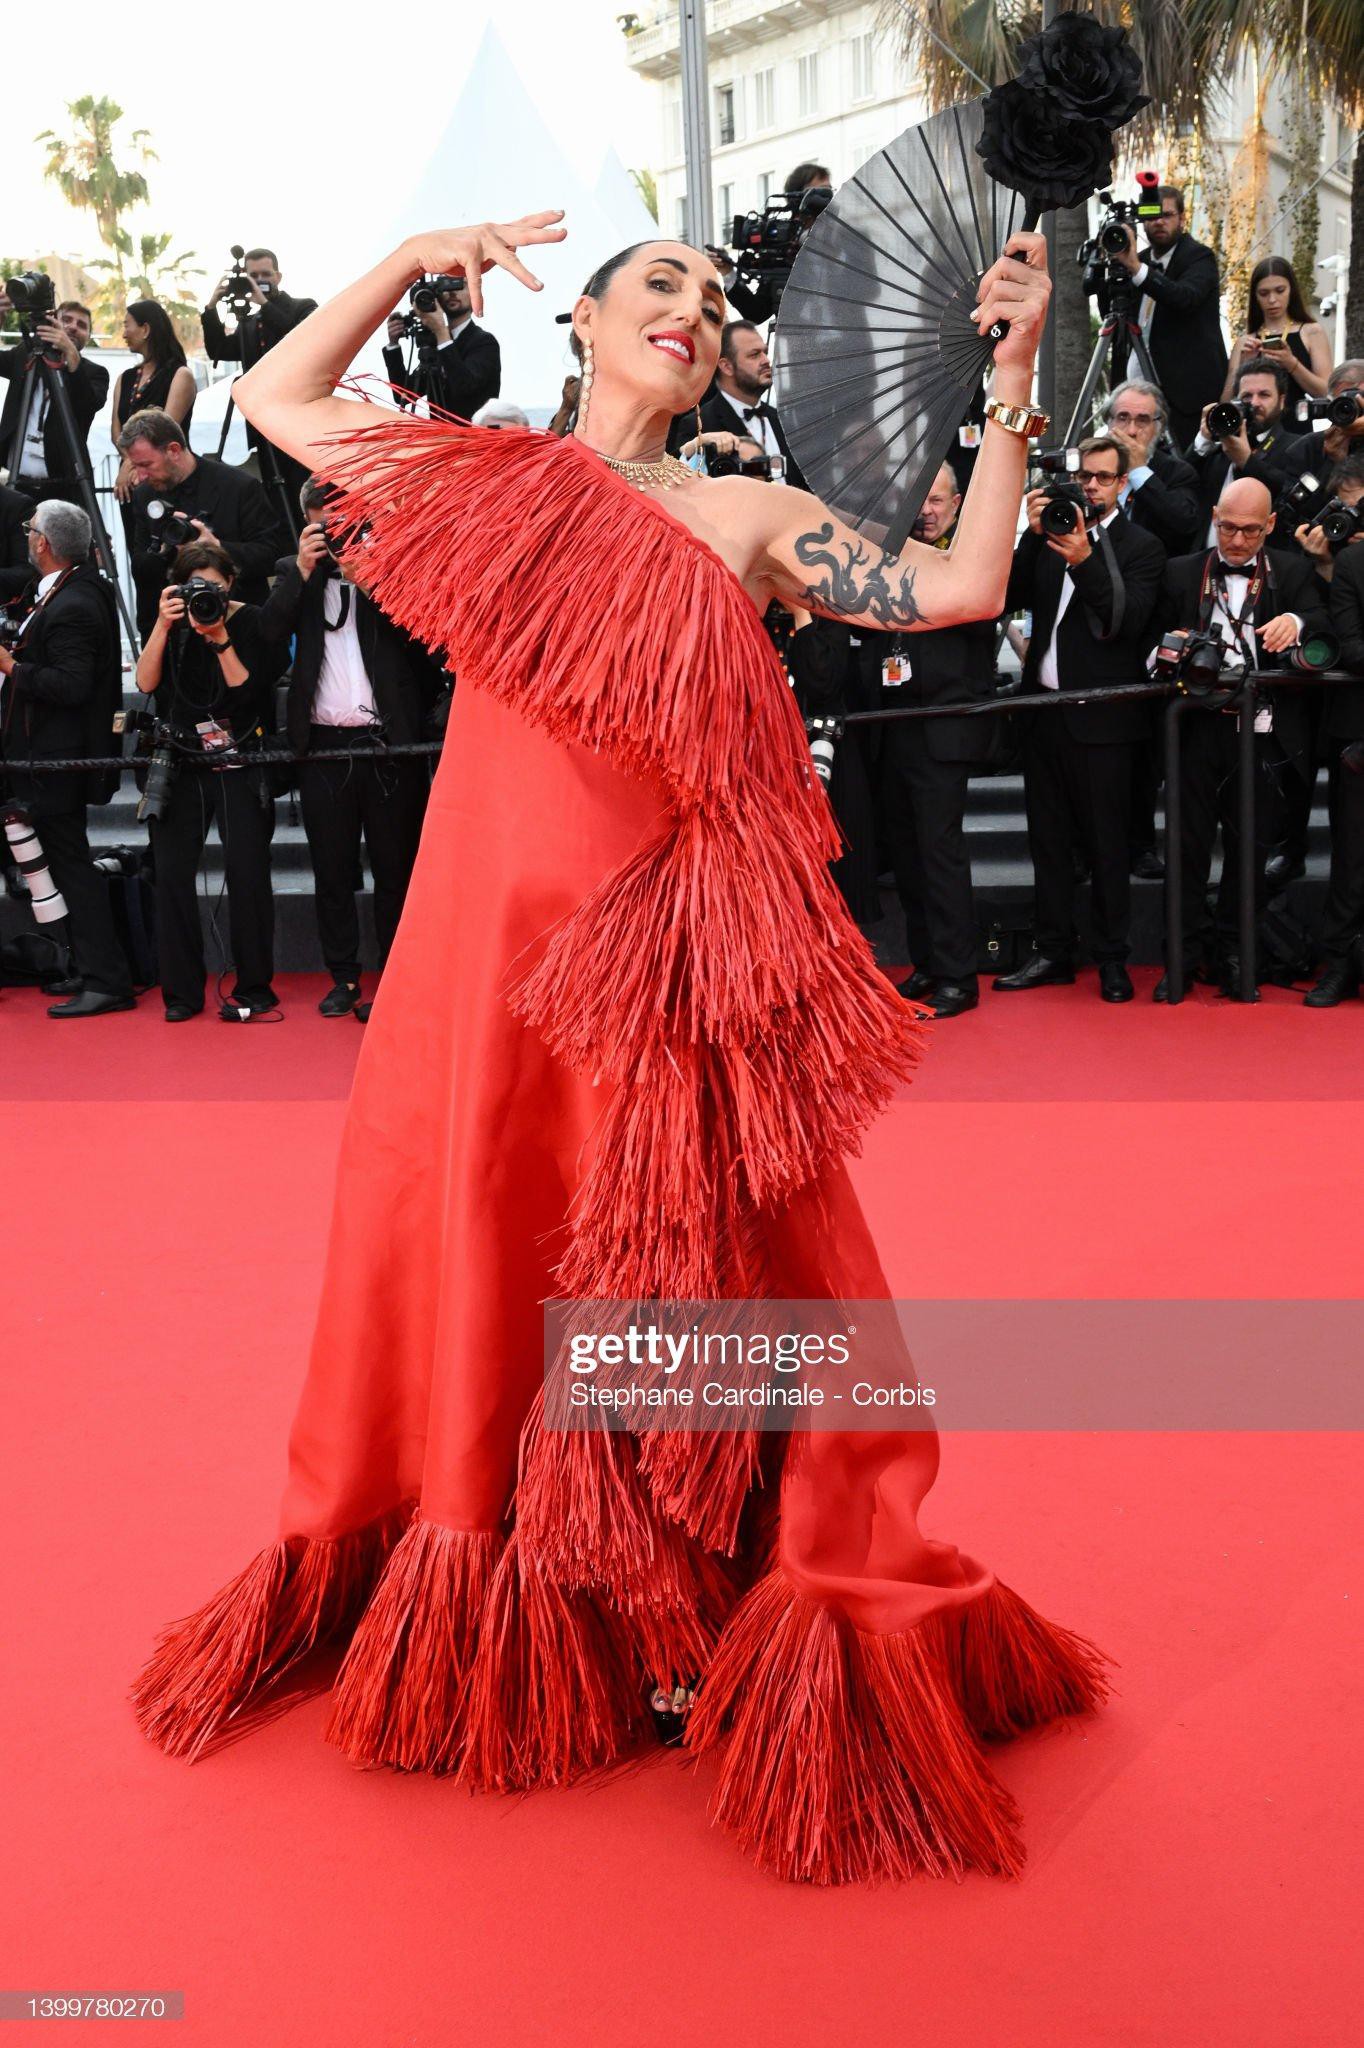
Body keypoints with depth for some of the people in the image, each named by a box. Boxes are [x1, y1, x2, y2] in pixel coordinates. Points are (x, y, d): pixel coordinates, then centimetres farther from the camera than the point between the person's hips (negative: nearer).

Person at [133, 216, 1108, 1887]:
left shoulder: (744, 516, 9)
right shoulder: (482, 472, 12)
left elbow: (961, 589, 2)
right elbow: (274, 397, 18)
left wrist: (1014, 381, -3)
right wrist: (413, 259, 11)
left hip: (659, 957, -1)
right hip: (488, 932, 2)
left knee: (677, 1273, 0)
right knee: (471, 1258, 8)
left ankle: (679, 1622, 16)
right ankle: (470, 1611, 28)